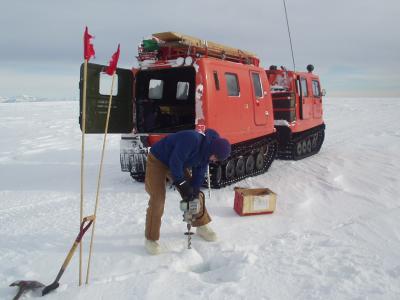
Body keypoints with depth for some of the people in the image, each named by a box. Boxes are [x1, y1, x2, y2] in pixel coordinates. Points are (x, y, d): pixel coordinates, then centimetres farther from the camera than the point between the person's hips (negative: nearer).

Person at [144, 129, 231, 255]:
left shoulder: (207, 151, -9)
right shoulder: (192, 139, -37)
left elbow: (199, 174, -4)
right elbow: (175, 162, -34)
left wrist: (194, 191, -12)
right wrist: (181, 183, -25)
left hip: (177, 163, 8)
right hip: (157, 161, -8)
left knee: (194, 193, 6)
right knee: (157, 199, -14)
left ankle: (202, 226, 24)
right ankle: (151, 239, -1)